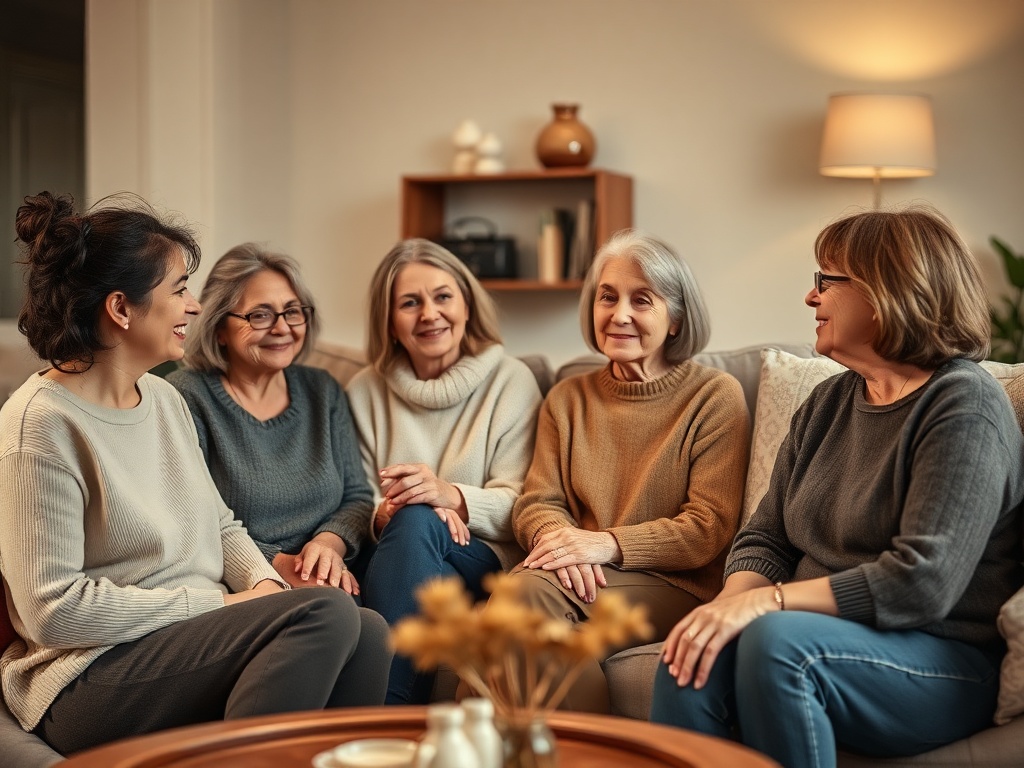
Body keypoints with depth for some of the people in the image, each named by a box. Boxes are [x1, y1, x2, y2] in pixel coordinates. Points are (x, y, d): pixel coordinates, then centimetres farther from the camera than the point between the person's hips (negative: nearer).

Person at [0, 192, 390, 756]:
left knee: (367, 632, -22)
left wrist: (263, 582, -2)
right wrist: (217, 603, -16)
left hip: (199, 635, 7)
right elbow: (54, 609, -17)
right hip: (90, 681, -7)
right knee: (327, 614, -27)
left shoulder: (164, 398, 13)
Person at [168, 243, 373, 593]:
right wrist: (276, 563, -18)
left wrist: (331, 543, -7)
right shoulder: (186, 397, -3)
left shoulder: (322, 390, 15)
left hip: (330, 585, 5)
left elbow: (358, 498, 14)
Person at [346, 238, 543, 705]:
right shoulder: (366, 390, 13)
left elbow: (518, 504, -2)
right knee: (410, 519, -35)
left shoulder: (511, 380, 6)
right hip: (398, 559, 2)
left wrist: (452, 496, -23)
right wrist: (386, 511, -18)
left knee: (416, 523, -34)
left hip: (483, 560, -1)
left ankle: (389, 713, -35)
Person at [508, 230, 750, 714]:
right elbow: (537, 501, 11)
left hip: (676, 586, -4)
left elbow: (710, 528, -4)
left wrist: (609, 544, -18)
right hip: (585, 578, 4)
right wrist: (555, 534, -14)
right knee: (527, 584, -32)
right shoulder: (568, 399, 19)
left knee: (533, 592, -30)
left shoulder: (716, 396, 4)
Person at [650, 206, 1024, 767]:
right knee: (695, 658, -24)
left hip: (942, 664, -6)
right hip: (823, 640, 6)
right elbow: (765, 537, 11)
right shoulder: (831, 401, 15)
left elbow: (922, 582, -21)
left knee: (778, 641, -33)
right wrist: (731, 603, -12)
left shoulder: (965, 407, -10)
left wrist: (767, 603, -24)